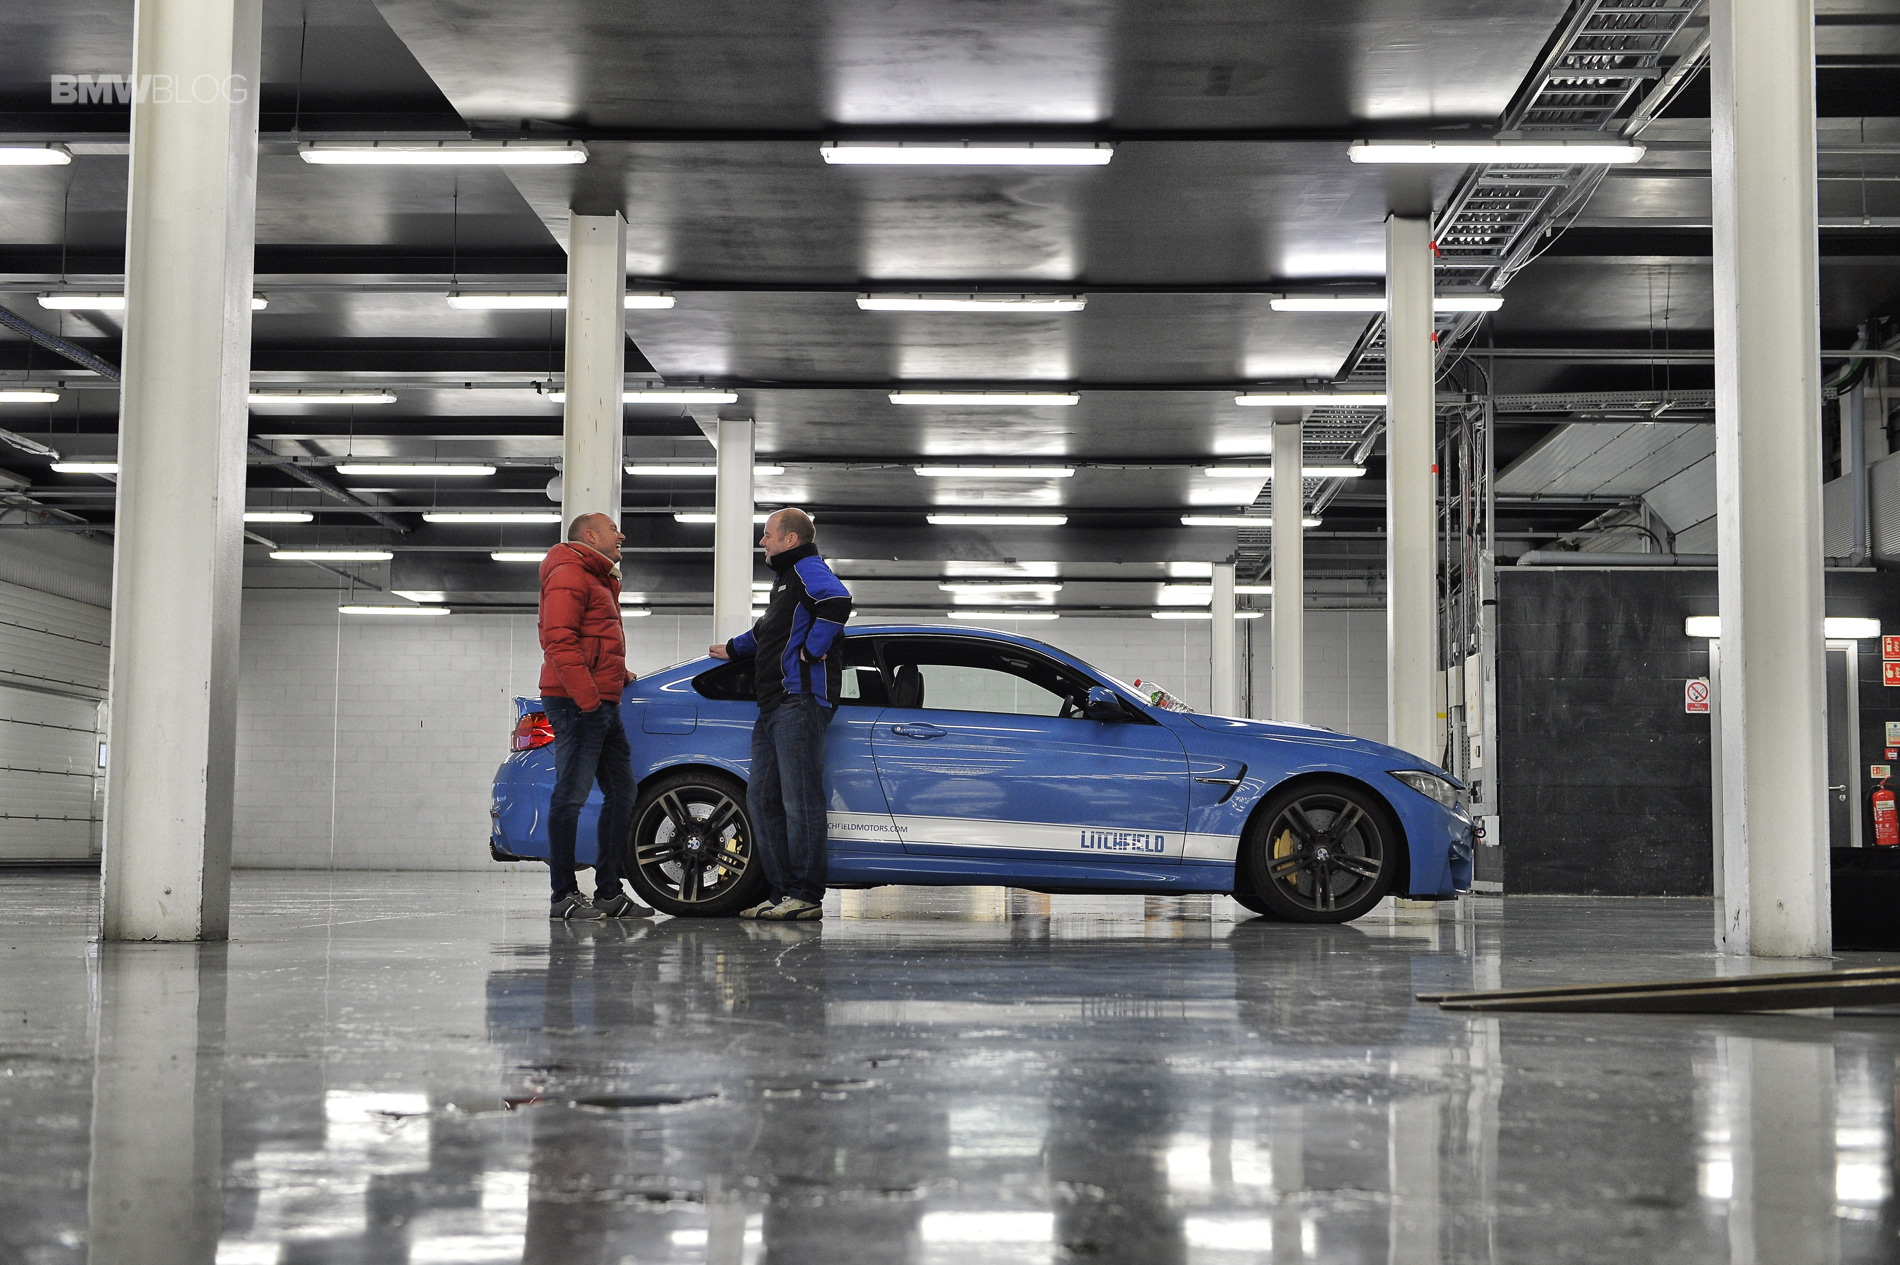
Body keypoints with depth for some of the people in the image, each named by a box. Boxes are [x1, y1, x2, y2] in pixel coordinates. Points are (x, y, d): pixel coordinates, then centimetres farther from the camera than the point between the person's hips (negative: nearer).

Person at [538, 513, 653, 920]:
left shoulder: (599, 580, 27)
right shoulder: (568, 576, -7)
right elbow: (558, 640, -19)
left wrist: (618, 672, 21)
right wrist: (587, 696, -24)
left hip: (603, 704, 11)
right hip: (578, 704, -11)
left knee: (622, 794, 10)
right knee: (571, 795, -10)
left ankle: (609, 891, 15)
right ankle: (564, 895, -9)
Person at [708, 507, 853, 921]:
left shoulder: (807, 569, -5)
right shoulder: (785, 577, 26)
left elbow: (837, 600, -27)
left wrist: (812, 650, -20)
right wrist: (732, 648, 53)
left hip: (799, 702, -11)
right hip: (773, 708, 11)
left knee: (799, 800, -11)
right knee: (762, 798, 8)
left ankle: (807, 897, -10)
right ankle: (782, 893, 10)